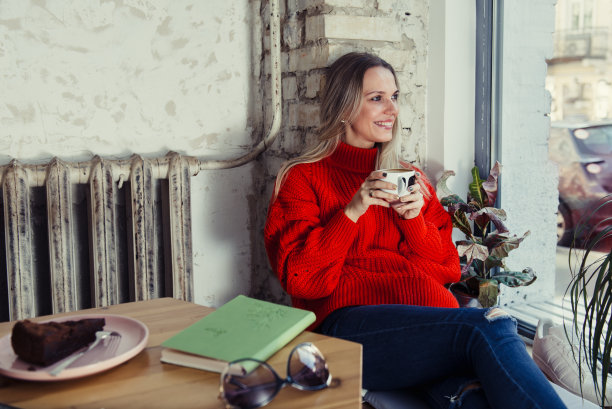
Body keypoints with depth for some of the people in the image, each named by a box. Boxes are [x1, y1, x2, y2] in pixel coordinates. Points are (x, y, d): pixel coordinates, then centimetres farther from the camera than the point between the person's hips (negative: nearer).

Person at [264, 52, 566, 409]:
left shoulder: (412, 178, 24)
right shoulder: (303, 177, 12)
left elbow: (447, 268, 17)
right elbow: (299, 277, 0)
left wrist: (415, 219, -1)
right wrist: (352, 212, -9)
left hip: (430, 318, 4)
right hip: (350, 322, -3)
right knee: (491, 328, -30)